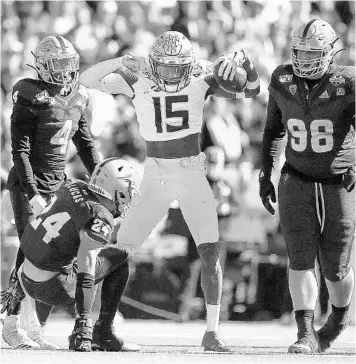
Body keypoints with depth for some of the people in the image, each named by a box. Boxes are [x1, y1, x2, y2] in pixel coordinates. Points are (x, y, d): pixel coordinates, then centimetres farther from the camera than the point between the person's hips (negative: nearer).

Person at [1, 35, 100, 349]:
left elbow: (85, 143, 19)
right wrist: (32, 193, -20)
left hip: (58, 186, 7)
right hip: (28, 184, -7)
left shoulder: (76, 97, 9)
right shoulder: (31, 99, -12)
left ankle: (37, 330, 6)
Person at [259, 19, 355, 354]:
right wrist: (265, 175, 8)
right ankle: (306, 334, -14)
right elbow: (273, 130, 11)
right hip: (298, 181, 2)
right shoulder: (282, 81, -3)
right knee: (301, 257, -13)